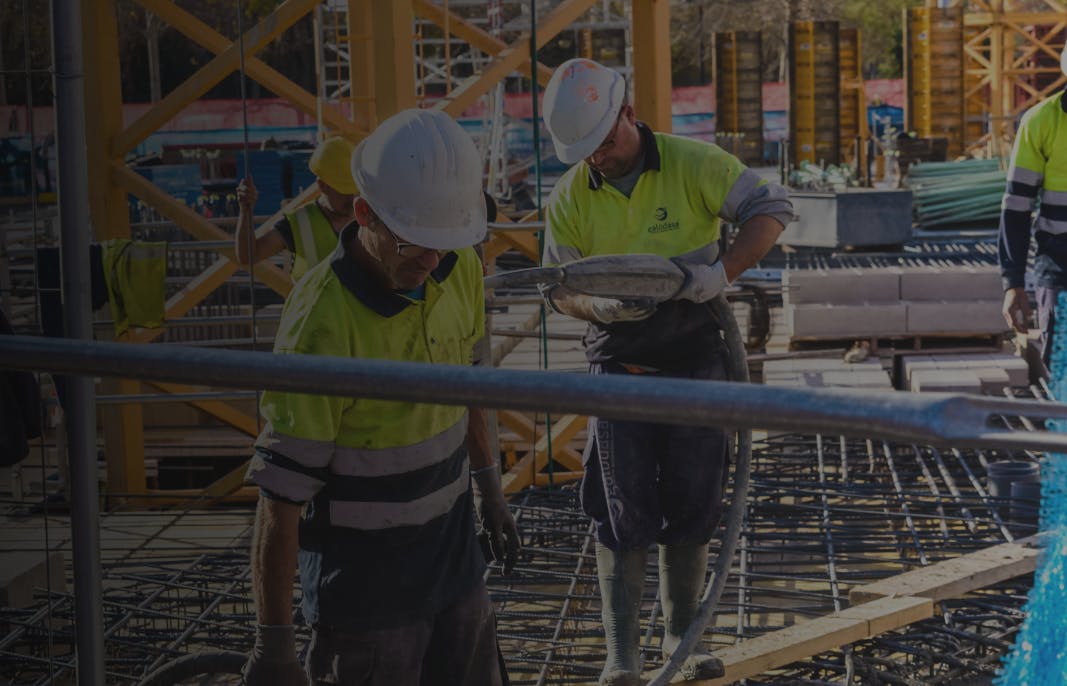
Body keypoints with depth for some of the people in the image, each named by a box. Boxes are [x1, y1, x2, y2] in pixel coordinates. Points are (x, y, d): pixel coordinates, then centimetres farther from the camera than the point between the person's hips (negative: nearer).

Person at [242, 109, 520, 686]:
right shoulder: (321, 322, -26)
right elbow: (281, 493, -23)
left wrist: (486, 485, 24)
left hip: (451, 544, 7)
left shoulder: (459, 270, -4)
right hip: (362, 568, -7)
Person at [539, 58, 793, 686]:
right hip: (618, 364, 0)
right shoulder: (570, 197, -4)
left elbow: (773, 208, -12)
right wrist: (599, 306, -22)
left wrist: (723, 270, -27)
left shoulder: (693, 164, -10)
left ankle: (683, 636, 22)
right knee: (623, 511, -3)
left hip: (696, 357, 0)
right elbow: (559, 286, 1)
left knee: (693, 505, 7)